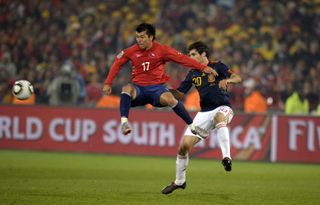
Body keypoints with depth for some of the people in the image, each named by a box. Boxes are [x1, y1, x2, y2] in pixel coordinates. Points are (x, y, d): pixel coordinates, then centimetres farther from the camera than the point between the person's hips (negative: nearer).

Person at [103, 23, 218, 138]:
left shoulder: (161, 50, -5)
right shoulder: (132, 51, 1)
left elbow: (182, 59, -6)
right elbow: (117, 63, 13)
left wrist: (203, 68, -12)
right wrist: (108, 83, 8)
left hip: (156, 87, -1)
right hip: (138, 88, 1)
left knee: (169, 99, -32)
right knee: (127, 89, -33)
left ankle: (192, 127, -17)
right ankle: (124, 123, -43)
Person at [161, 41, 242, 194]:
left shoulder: (217, 66, -5)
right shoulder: (193, 74, 9)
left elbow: (237, 78, -18)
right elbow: (180, 94, 14)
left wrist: (227, 80, -39)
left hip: (222, 108, -5)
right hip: (204, 112, 5)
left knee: (219, 117, -43)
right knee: (184, 145, -2)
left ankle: (226, 157, -52)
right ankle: (179, 181, 17)